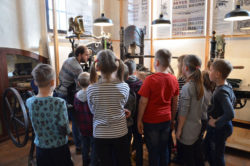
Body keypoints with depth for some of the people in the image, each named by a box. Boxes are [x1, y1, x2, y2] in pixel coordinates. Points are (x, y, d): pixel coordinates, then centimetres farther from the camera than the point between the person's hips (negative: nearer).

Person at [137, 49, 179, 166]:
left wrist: (139, 120, -4)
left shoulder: (150, 79, -18)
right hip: (166, 120, 5)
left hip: (151, 121, -4)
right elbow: (175, 102, 7)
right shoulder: (174, 80, -2)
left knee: (153, 151, 11)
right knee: (164, 149, 19)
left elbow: (143, 102, -15)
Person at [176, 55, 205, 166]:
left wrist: (179, 130, -10)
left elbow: (183, 112, -20)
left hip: (187, 129, -7)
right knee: (197, 156, 22)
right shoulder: (199, 85, 0)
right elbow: (198, 106, 8)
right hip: (197, 125, 7)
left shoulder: (187, 87, -23)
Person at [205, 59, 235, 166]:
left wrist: (217, 123, -24)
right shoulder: (227, 86, -2)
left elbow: (230, 114, -38)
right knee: (207, 145, 25)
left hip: (220, 128, -9)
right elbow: (232, 99, 17)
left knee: (217, 155, 10)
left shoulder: (221, 92, -30)